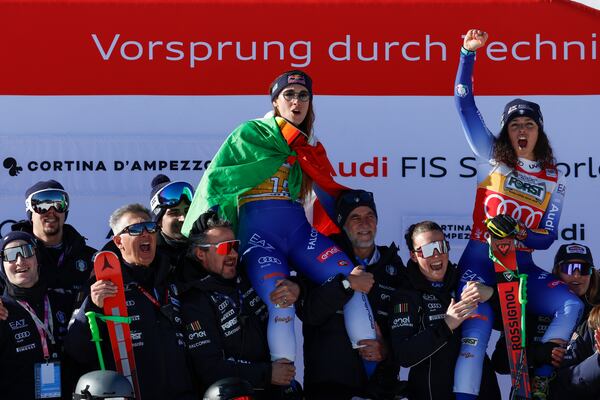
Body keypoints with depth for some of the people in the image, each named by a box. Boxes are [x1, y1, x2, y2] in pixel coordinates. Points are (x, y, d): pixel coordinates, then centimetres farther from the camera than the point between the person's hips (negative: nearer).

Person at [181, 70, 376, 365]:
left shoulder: (309, 147, 22)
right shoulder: (250, 134, 6)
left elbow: (327, 195, 28)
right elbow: (215, 180, 5)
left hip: (299, 230, 5)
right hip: (258, 231, -5)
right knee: (281, 305, -28)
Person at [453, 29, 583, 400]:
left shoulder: (553, 179, 6)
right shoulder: (493, 158, 3)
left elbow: (548, 237, 2)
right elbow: (465, 104, -1)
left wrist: (518, 232, -20)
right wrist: (469, 52, -8)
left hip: (523, 267, 2)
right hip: (480, 261, -2)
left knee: (571, 306, -18)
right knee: (477, 327, -21)